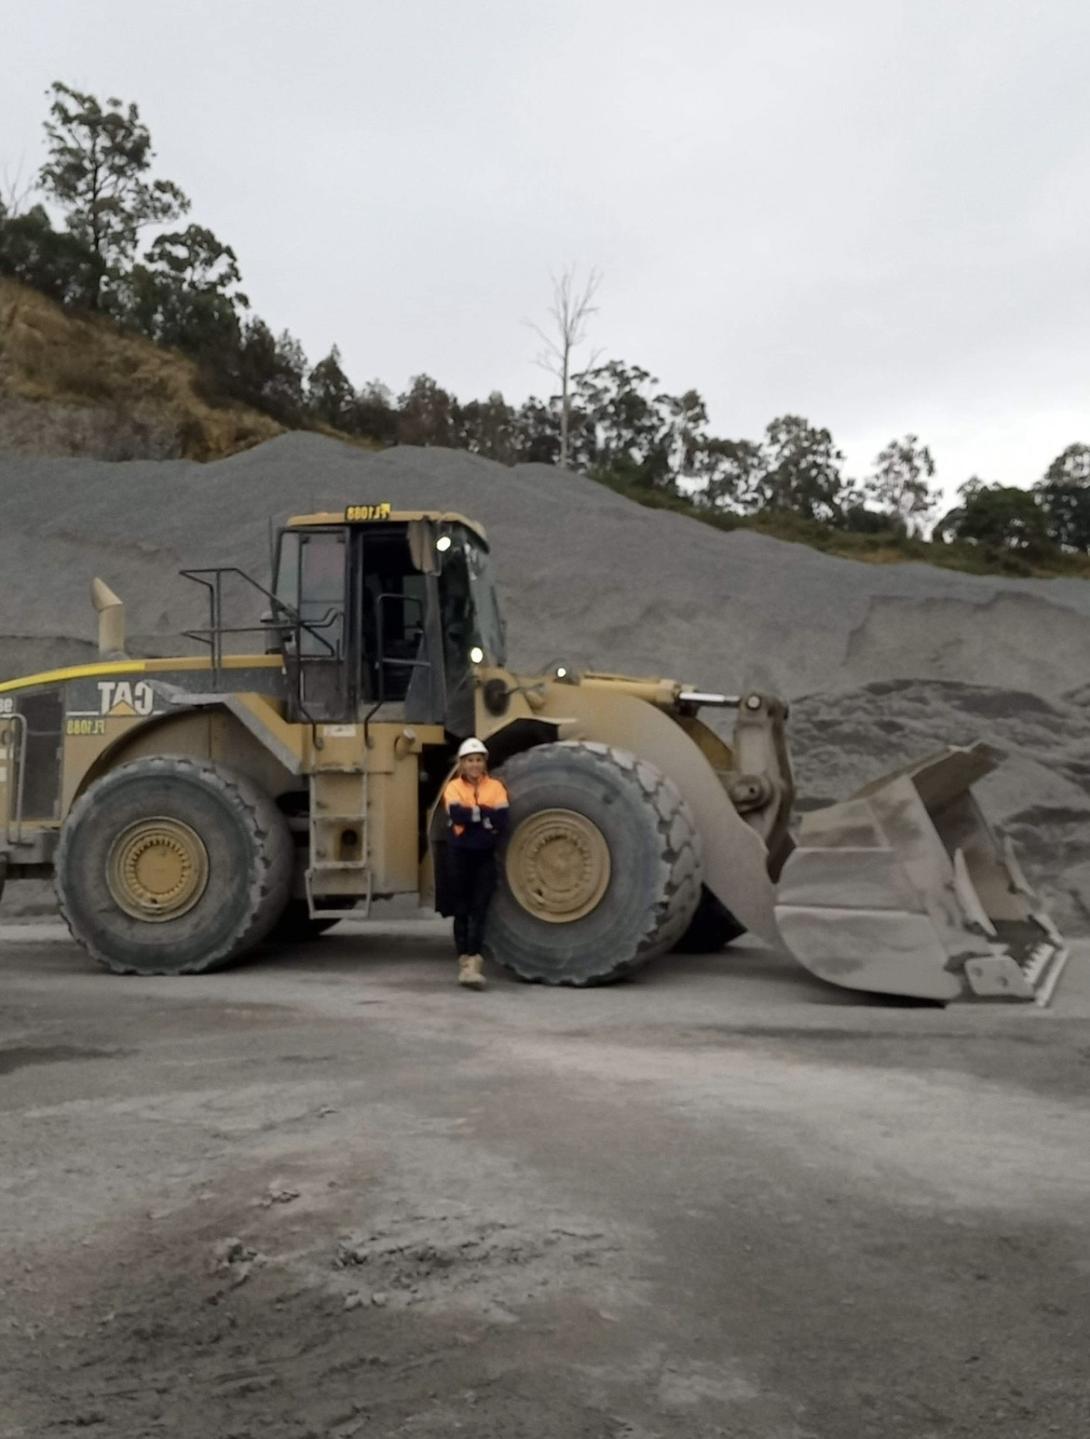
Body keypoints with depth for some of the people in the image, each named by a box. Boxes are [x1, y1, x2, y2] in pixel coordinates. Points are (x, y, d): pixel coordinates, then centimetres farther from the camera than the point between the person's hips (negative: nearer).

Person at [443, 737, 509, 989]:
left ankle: (472, 964, -13)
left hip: (485, 855, 0)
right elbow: (457, 814, -18)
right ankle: (464, 961, 16)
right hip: (460, 854, 0)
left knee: (479, 909, -7)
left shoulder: (495, 787, 3)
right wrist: (484, 813, -11)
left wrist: (471, 813, -12)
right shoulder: (453, 787, 1)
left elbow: (502, 821, -11)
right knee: (461, 909, 7)